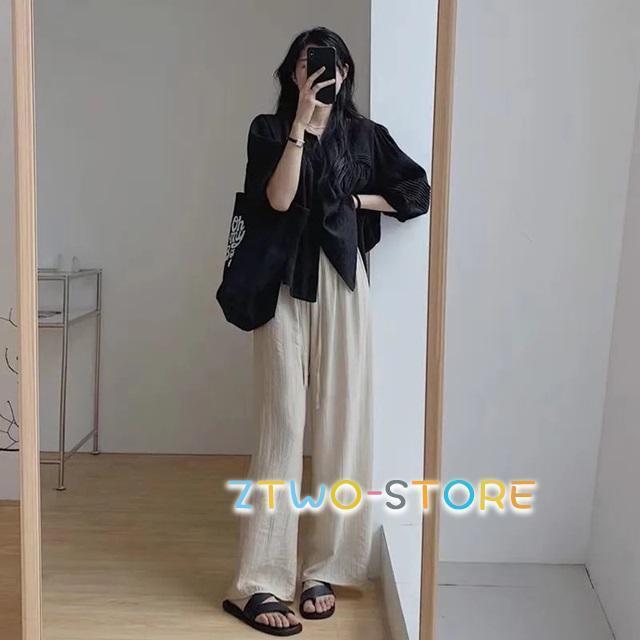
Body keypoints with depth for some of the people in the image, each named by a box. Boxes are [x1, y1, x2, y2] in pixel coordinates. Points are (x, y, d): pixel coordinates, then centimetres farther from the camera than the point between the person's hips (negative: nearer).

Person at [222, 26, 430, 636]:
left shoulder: (366, 135, 13)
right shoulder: (269, 129, 6)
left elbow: (417, 194, 9)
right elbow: (278, 198, -11)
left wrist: (353, 201, 2)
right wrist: (302, 116, -12)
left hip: (344, 285, 3)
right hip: (285, 285, -2)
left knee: (341, 425, 1)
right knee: (282, 426, -7)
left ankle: (323, 569, 14)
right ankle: (257, 583, -1)